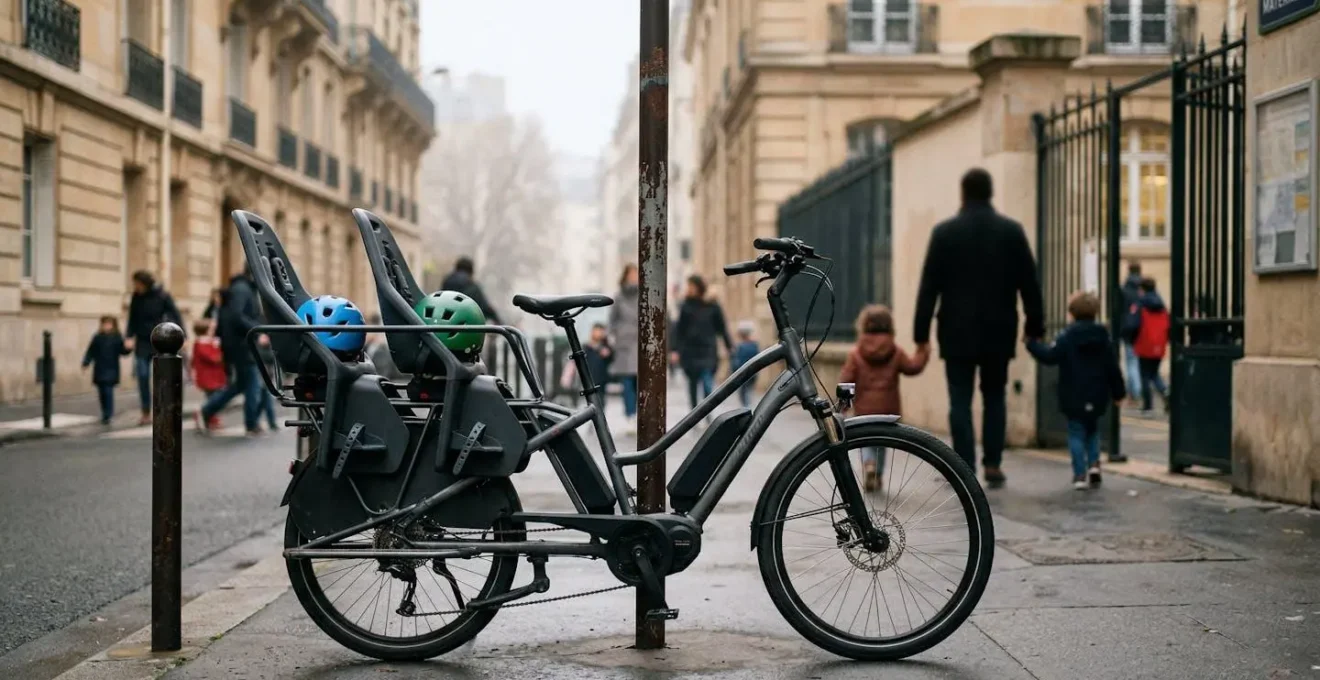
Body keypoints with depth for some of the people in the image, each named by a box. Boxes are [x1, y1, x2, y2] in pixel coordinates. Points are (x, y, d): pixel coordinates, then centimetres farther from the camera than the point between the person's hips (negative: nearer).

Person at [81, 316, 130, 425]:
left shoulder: (117, 338, -1)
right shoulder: (97, 338, 5)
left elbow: (122, 351, -2)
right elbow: (91, 351, 6)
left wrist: (127, 348, -23)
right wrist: (86, 363, -1)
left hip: (111, 371, -3)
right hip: (99, 370, 3)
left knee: (108, 391, -12)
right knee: (101, 392, 8)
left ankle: (107, 415, -11)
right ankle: (106, 414, 22)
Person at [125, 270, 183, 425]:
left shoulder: (162, 296, -8)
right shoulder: (136, 297, 2)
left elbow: (175, 316, -8)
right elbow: (132, 319, 7)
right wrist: (129, 337, -7)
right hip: (142, 343, 3)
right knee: (142, 377, 0)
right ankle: (146, 414, 8)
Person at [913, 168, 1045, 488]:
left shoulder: (945, 231, -4)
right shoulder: (1011, 230, 1)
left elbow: (929, 286, -5)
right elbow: (1029, 282, 2)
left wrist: (921, 332, -1)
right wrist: (1035, 326, 10)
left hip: (958, 332, -2)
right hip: (998, 331, 2)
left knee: (960, 401, 1)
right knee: (994, 397, 14)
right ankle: (993, 464, 9)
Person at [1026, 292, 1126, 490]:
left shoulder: (1067, 336, -10)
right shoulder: (1103, 336, 3)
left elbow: (1050, 356, -16)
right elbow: (1112, 367, 5)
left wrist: (1031, 343, -5)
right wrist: (1118, 392, 14)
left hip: (1074, 398, -4)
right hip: (1097, 398, 4)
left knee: (1077, 433, 3)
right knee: (1092, 430, 22)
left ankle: (1081, 474, -2)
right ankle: (1093, 463, 5)